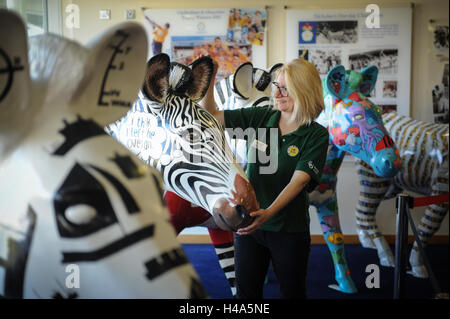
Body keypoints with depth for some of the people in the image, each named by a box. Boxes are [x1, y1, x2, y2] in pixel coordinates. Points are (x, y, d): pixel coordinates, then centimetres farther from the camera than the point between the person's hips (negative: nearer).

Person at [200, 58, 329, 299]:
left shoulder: (316, 135, -10)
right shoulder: (260, 118, -1)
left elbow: (299, 180, -21)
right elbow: (211, 116, 2)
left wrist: (269, 212, -35)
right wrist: (208, 81, -13)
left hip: (289, 230, -2)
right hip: (249, 221, 3)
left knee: (292, 292, 15)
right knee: (246, 290, 14)